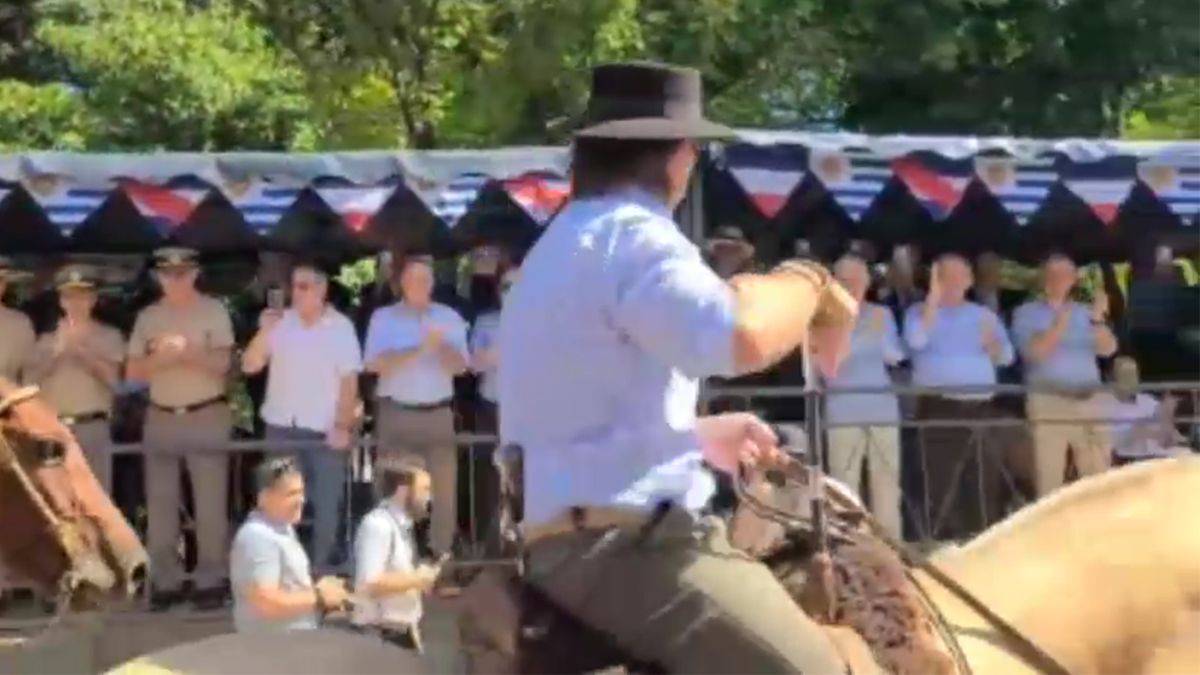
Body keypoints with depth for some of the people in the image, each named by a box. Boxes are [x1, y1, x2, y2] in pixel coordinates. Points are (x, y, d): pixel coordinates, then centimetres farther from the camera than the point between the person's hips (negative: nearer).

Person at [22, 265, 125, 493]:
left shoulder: (109, 336, 9)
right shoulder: (48, 340, 13)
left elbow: (112, 377, -4)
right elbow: (30, 380, 3)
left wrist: (81, 350, -10)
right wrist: (57, 351, -6)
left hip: (93, 428, -2)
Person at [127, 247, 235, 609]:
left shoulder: (214, 310, -1)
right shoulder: (148, 316, 9)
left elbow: (222, 363, -8)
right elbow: (134, 371, 5)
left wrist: (187, 351, -24)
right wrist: (159, 356, -14)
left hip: (206, 415, -3)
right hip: (160, 417, 3)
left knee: (210, 502, -1)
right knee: (160, 502, 6)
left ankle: (211, 580, 4)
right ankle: (166, 580, 12)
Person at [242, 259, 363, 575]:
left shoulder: (340, 326, -2)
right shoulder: (280, 323, 2)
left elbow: (349, 380, -3)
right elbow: (249, 366, -1)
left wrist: (343, 425, -10)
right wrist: (264, 332, -15)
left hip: (325, 431, -2)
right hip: (281, 428, 2)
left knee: (327, 505, 5)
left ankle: (322, 567, 17)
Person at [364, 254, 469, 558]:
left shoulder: (449, 317, 9)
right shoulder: (384, 317, 3)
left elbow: (459, 366, 3)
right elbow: (375, 364, -10)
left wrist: (441, 346, -17)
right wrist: (419, 349, -19)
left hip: (439, 414, 2)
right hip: (397, 414, -2)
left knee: (444, 488, 1)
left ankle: (442, 555, 10)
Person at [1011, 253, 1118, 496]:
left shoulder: (1084, 312, 16)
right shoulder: (1027, 313, 6)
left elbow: (1108, 349, 1)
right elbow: (1035, 352, -10)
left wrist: (1098, 320, -16)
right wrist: (1060, 323, -19)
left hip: (1088, 402, 4)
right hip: (1048, 402, -4)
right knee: (1049, 479, -8)